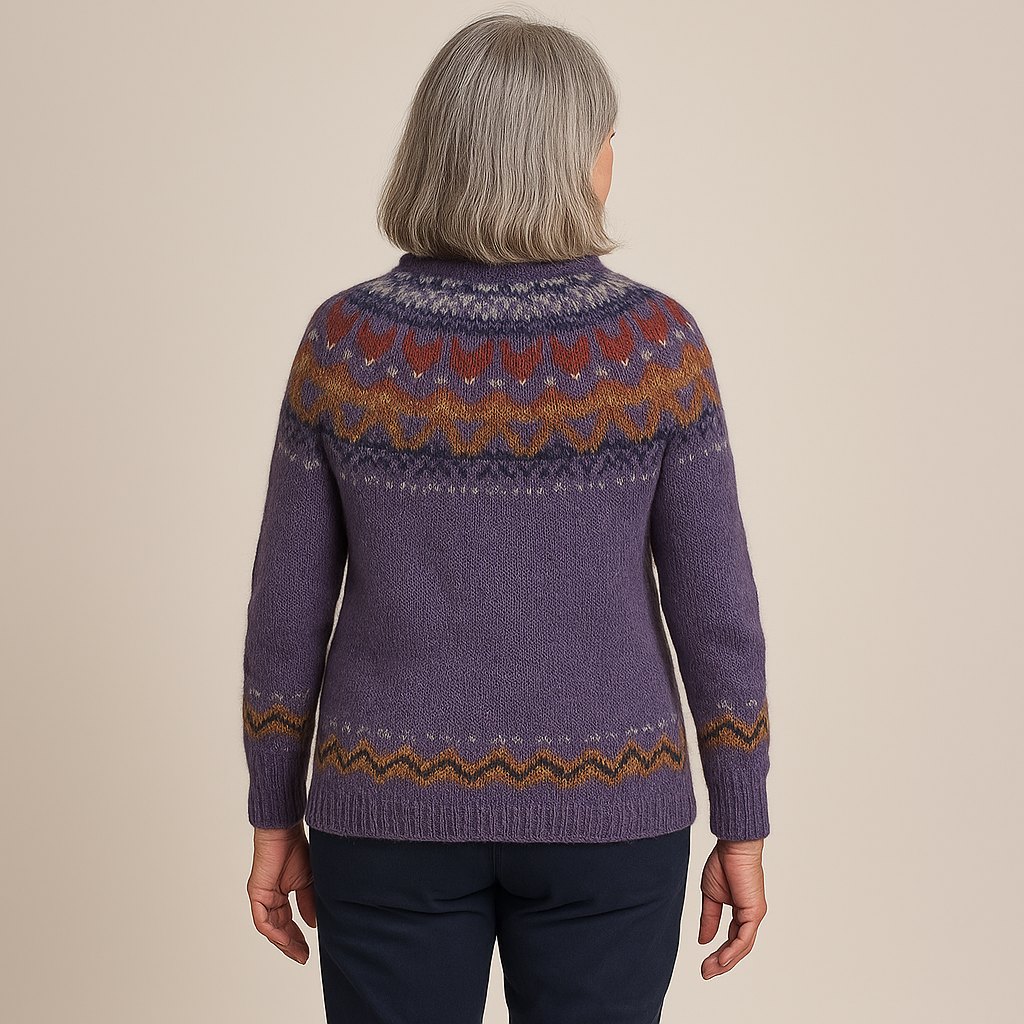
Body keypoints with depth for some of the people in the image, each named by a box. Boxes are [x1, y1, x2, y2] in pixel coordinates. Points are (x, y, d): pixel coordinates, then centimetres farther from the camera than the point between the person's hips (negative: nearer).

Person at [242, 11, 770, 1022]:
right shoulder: (654, 338, -10)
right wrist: (742, 830, 2)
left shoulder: (346, 338, -8)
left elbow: (287, 606, -4)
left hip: (394, 806, 1)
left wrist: (274, 818, 7)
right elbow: (715, 605, -8)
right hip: (599, 809, 0)